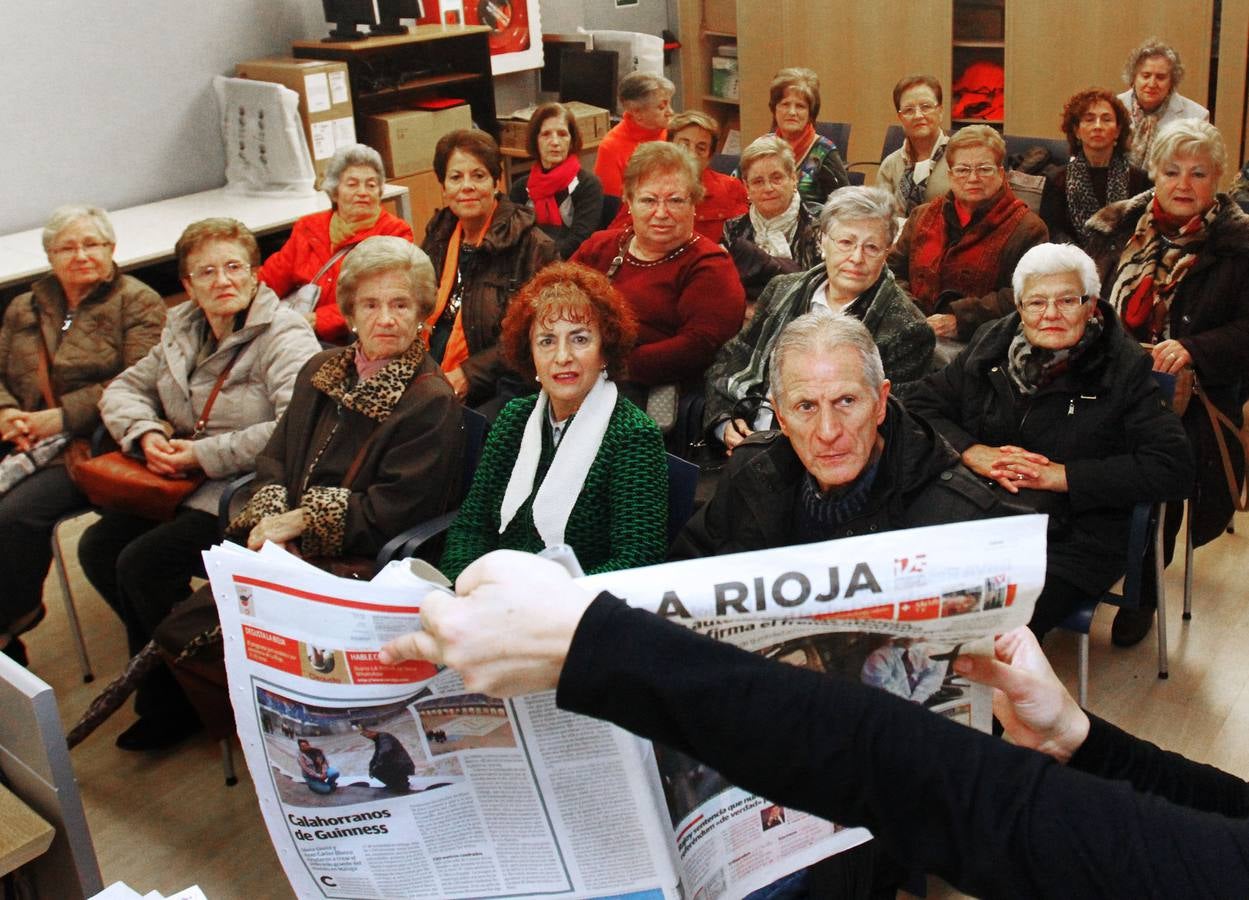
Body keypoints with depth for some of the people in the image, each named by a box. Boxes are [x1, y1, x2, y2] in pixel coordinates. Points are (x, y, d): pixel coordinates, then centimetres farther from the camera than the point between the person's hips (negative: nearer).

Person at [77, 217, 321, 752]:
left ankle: (175, 702, 3)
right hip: (185, 486, 9)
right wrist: (146, 434, -3)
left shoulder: (284, 336, -13)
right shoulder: (182, 332, 13)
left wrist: (206, 456, -21)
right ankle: (158, 687, 9)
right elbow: (123, 390, 20)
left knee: (143, 563, -19)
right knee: (98, 548, -5)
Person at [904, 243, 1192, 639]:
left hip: (1072, 543, -3)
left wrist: (1060, 475, -13)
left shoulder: (1124, 369, -1)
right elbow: (919, 403, 10)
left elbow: (1172, 469, -9)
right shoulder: (990, 346, 10)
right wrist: (973, 453, -8)